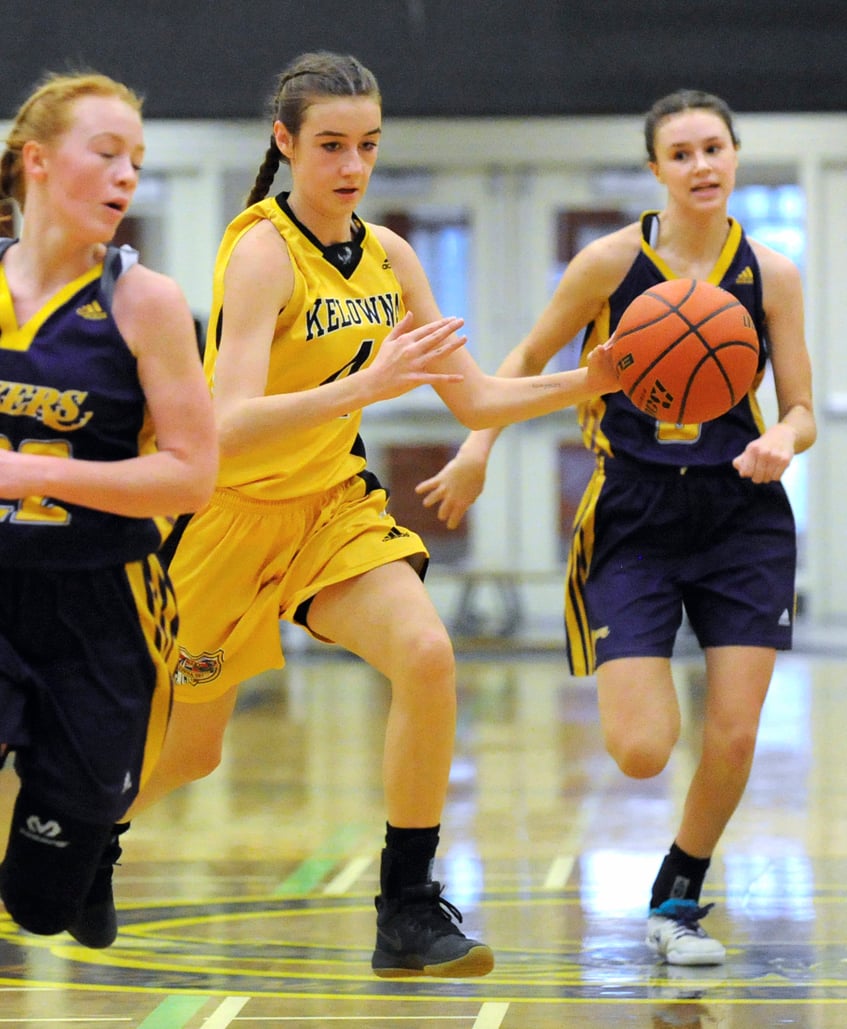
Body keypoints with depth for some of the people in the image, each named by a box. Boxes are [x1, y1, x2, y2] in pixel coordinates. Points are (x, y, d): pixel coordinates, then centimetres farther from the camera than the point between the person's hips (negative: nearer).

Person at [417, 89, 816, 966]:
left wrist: (782, 442, -19)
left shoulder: (770, 274, 0)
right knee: (640, 752, -11)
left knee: (733, 739, -5)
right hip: (633, 521, -2)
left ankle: (677, 901, 20)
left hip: (741, 518, 2)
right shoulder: (612, 261, -5)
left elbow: (801, 411, 3)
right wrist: (478, 445, 0)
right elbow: (529, 357, 9)